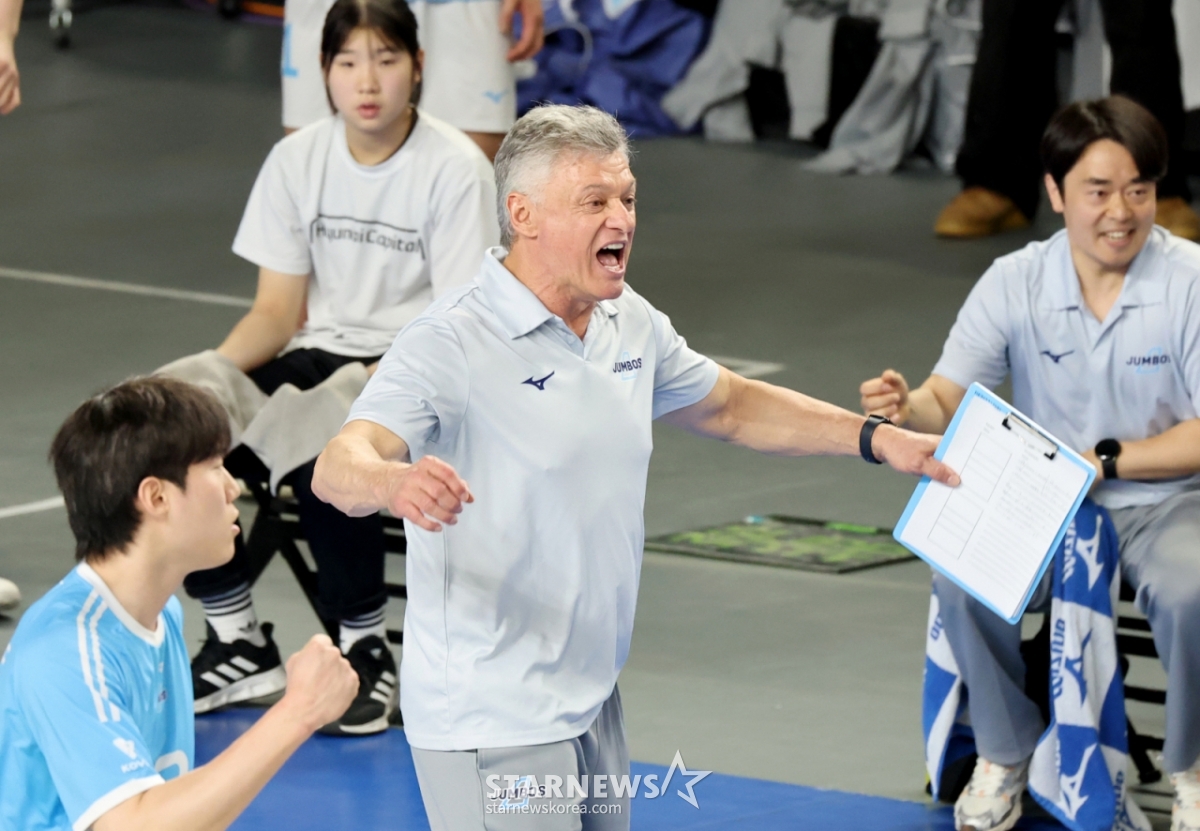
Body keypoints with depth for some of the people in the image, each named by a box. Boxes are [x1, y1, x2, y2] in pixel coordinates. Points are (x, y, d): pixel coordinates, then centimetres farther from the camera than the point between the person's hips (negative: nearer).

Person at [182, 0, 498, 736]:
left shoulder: (454, 167, -10)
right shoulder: (298, 160, 4)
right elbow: (278, 310, 6)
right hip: (319, 358, 5)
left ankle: (368, 652, -13)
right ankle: (240, 646, 0)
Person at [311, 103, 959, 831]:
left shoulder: (632, 325, 7)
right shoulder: (451, 346, -17)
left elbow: (729, 407, 25)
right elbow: (339, 468, -30)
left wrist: (875, 437, 17)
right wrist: (394, 483, -54)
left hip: (594, 702, 8)